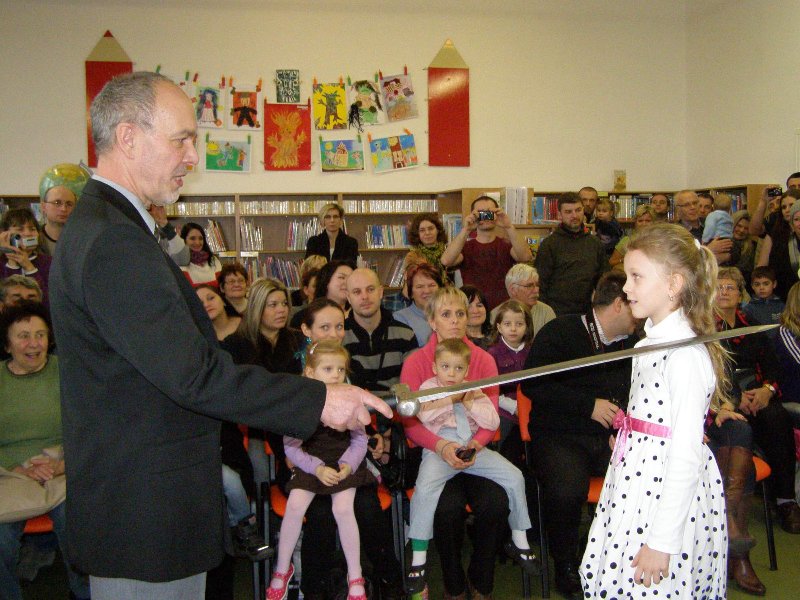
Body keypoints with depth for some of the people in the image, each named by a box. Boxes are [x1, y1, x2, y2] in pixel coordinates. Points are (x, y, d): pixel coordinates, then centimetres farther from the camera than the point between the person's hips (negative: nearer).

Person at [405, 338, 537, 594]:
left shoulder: (474, 391, 14)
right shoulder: (428, 386, 6)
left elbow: (493, 422, 3)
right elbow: (424, 414, -15)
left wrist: (470, 402, -6)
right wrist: (452, 397, -11)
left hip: (473, 448, 4)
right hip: (439, 449, -4)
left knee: (514, 476, -6)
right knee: (424, 488, -30)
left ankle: (519, 542, 13)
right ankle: (418, 558, -17)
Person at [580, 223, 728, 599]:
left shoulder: (687, 354, -20)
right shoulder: (649, 343, 9)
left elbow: (685, 454, -21)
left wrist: (663, 541, -20)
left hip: (667, 494, -8)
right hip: (635, 483, 9)